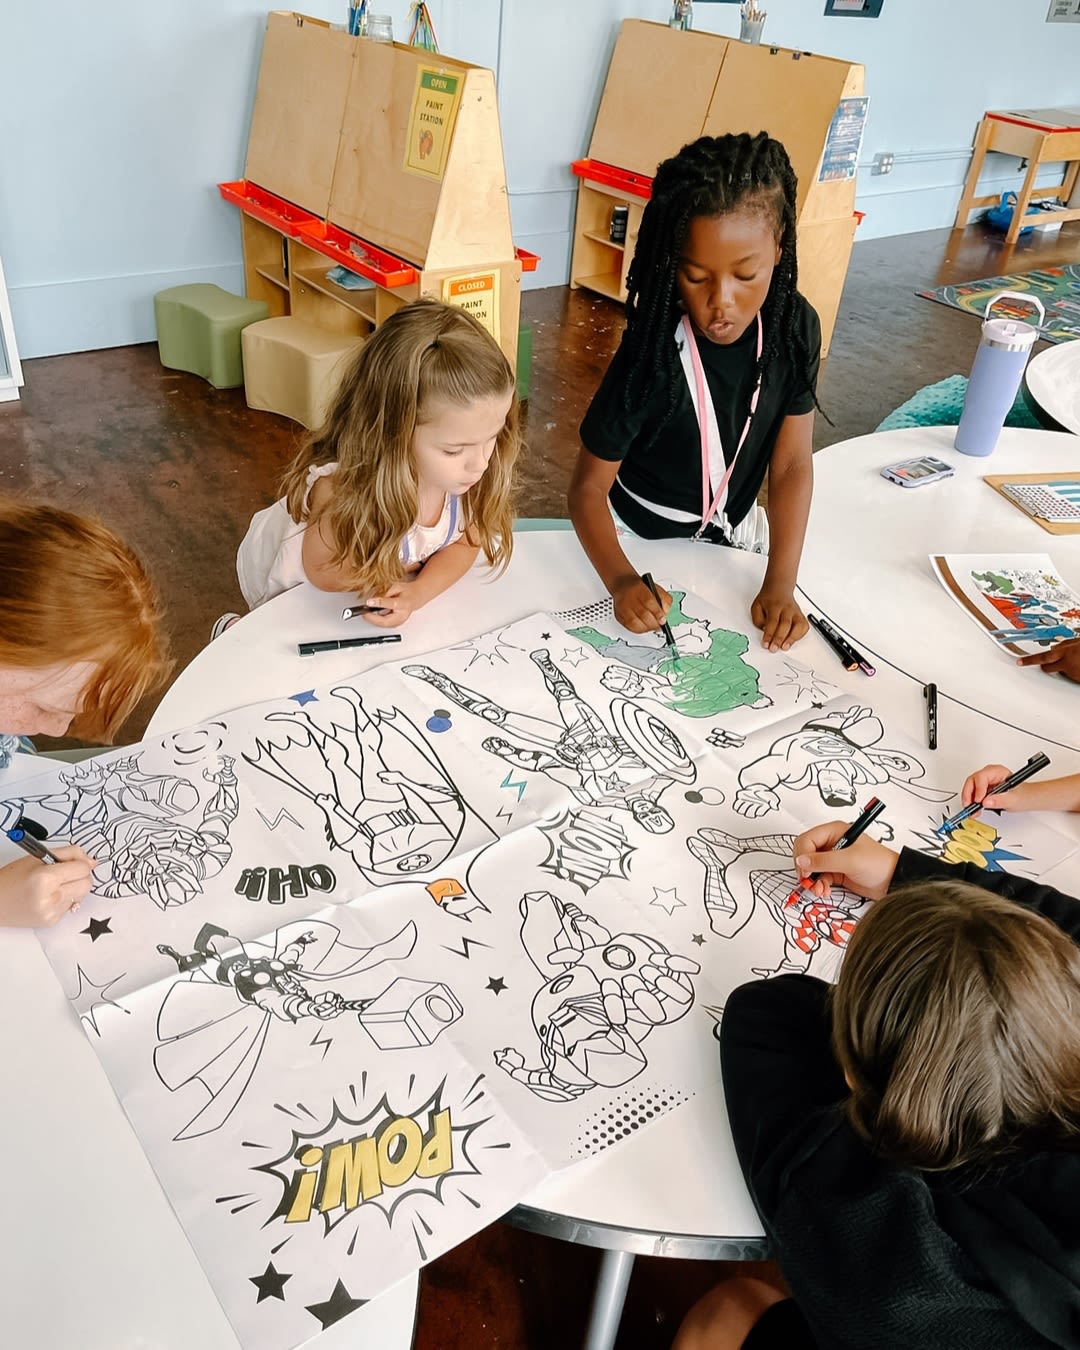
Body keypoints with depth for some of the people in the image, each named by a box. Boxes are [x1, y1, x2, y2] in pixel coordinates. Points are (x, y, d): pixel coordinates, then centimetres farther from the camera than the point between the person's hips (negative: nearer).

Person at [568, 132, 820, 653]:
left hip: (735, 532, 4)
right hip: (639, 539, -3)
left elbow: (792, 463, -12)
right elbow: (588, 488, -22)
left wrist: (780, 583, -21)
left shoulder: (795, 329, -17)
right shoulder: (651, 357, -28)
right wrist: (620, 581, -39)